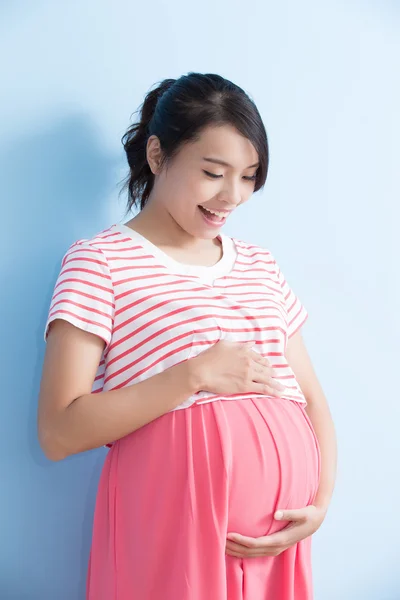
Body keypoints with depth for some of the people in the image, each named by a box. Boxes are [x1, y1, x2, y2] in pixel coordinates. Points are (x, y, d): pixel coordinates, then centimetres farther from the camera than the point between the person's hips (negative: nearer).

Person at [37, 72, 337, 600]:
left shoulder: (260, 265, 16)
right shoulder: (101, 260, -2)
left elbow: (313, 401, 15)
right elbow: (59, 433, -10)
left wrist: (321, 501, -2)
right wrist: (195, 375, -16)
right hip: (174, 522, -5)